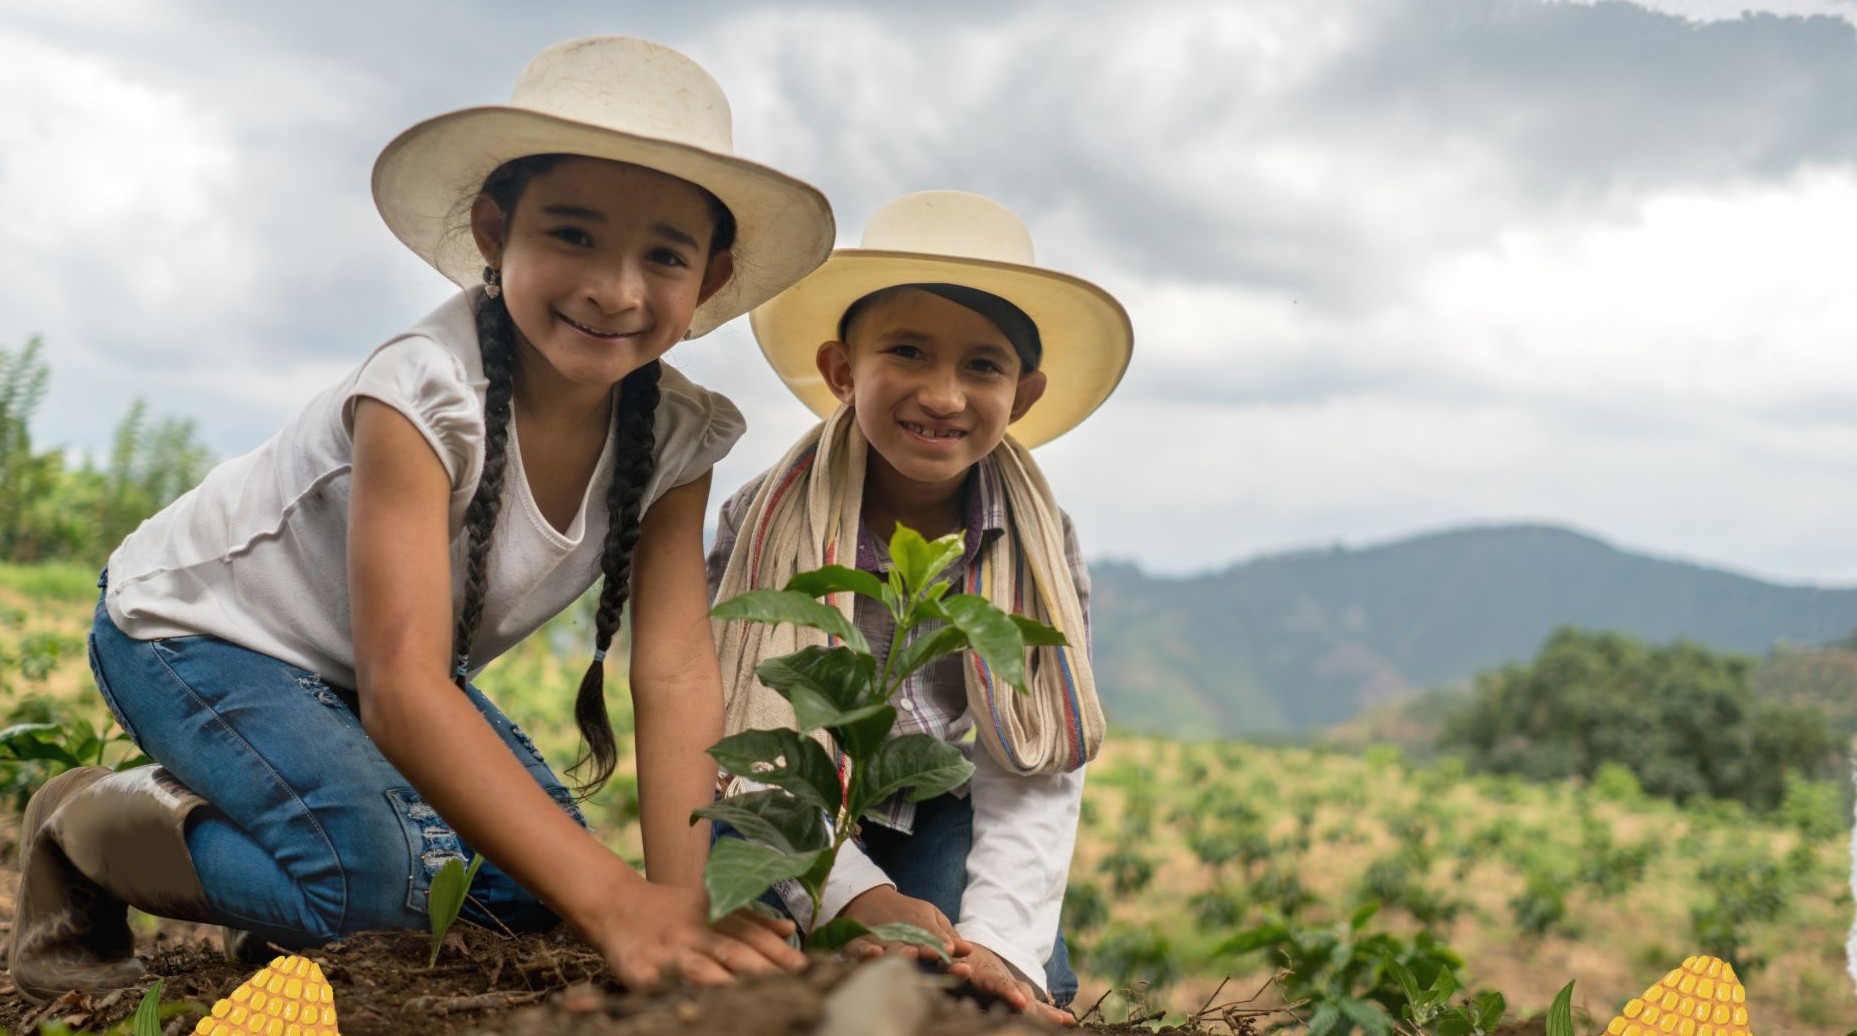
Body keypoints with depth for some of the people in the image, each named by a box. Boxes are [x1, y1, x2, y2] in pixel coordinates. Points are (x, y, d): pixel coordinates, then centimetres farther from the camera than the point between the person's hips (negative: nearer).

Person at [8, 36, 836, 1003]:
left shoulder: (675, 438, -18)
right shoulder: (425, 393, -37)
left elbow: (676, 673, -22)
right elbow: (400, 688, -45)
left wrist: (683, 892, -40)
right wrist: (616, 903, -54)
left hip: (372, 657, 6)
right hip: (197, 624, -6)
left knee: (529, 884, -8)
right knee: (382, 869, -28)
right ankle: (88, 825, -2)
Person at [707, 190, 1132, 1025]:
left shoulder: (1040, 549, -14)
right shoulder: (763, 524, -20)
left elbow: (1038, 770, -21)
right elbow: (741, 745, -26)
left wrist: (1001, 943, -38)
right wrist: (856, 897, -42)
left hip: (933, 822, 2)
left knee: (1034, 984, -22)